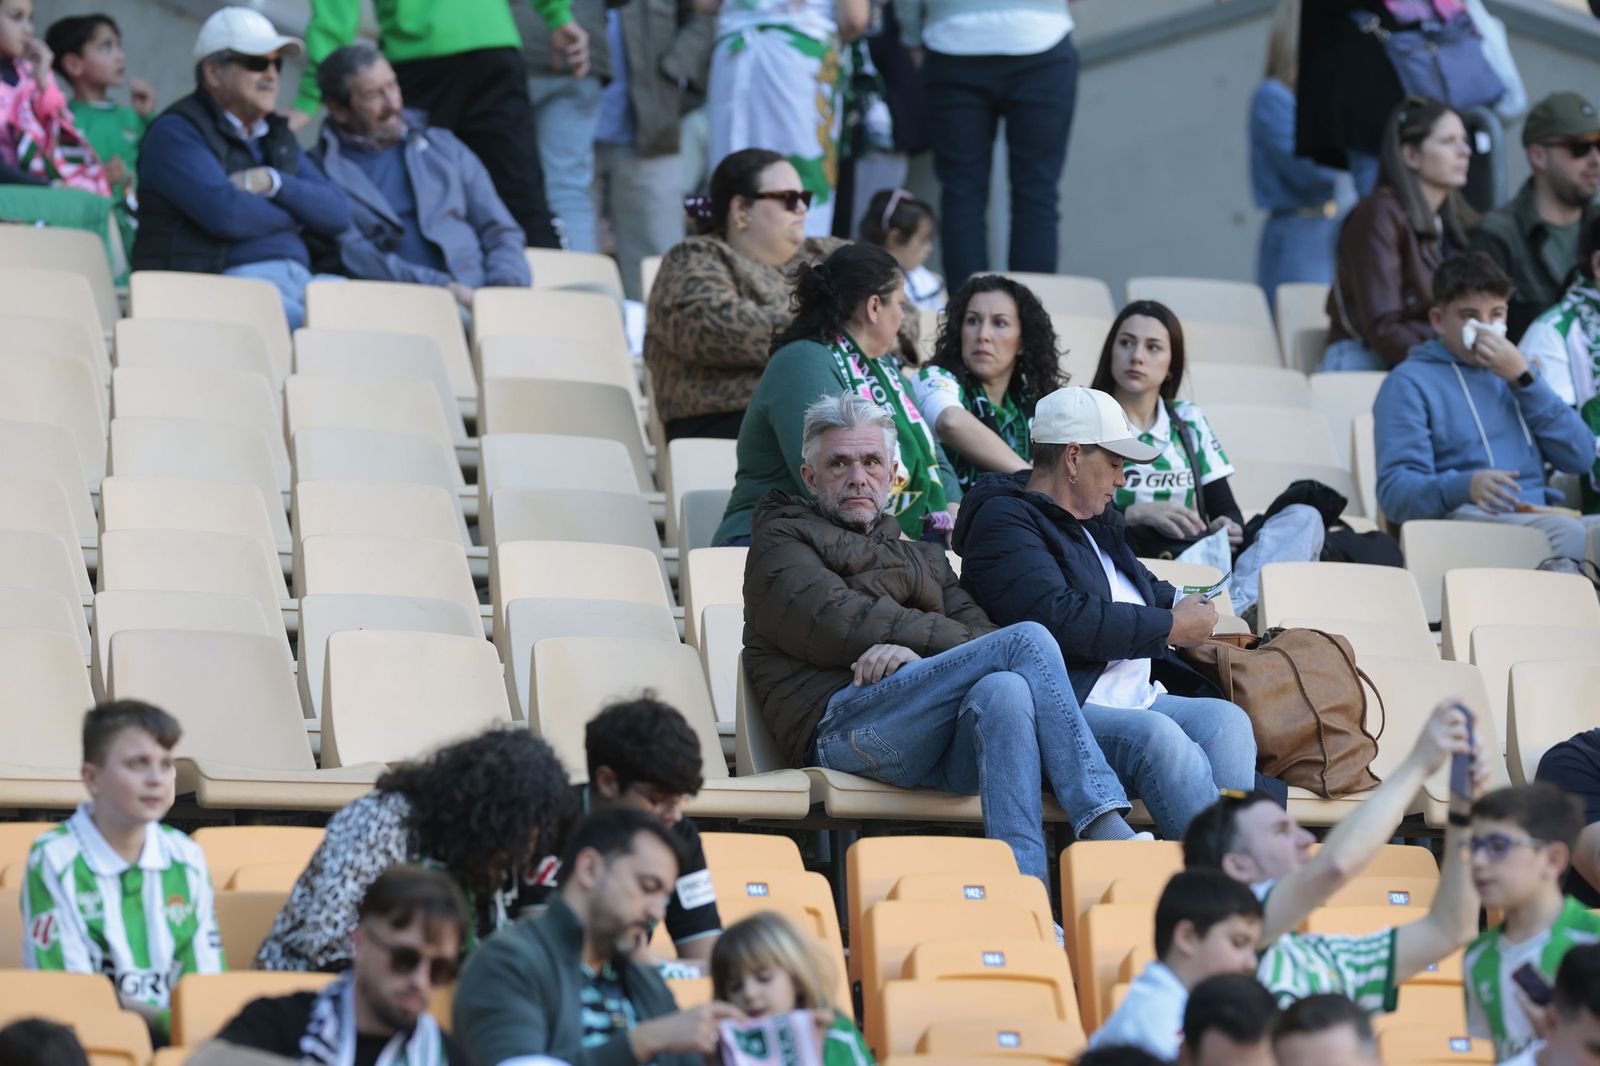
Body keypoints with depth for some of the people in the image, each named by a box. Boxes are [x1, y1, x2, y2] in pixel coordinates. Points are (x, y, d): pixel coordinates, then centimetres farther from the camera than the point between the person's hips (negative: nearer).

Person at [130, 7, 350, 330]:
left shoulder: (277, 135, 25)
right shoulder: (175, 132, 1)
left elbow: (338, 213, 14)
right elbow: (226, 215, -15)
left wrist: (274, 183, -4)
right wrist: (296, 213, 4)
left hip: (297, 279, 7)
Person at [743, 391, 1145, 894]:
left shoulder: (923, 558, 36)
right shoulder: (780, 541, 21)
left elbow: (980, 633, 15)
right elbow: (835, 624, -1)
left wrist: (916, 653, -8)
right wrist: (955, 644, -2)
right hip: (840, 724, -5)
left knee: (1004, 689, -35)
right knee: (1027, 641, -24)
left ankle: (1025, 895, -51)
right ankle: (1107, 832, -37)